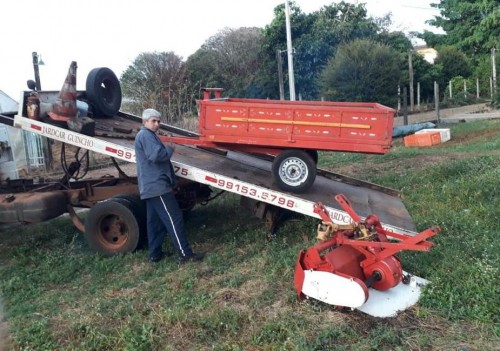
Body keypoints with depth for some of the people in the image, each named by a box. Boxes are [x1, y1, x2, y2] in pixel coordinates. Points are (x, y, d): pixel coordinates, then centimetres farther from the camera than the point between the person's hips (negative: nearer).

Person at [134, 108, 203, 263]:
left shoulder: (144, 135, 24)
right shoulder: (146, 135, -11)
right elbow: (157, 155, -25)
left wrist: (166, 149, 14)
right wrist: (170, 149, -8)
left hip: (151, 186, 11)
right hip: (157, 185, -11)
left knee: (155, 221, 12)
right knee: (174, 219, -10)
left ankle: (155, 253, 17)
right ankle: (185, 253, -8)